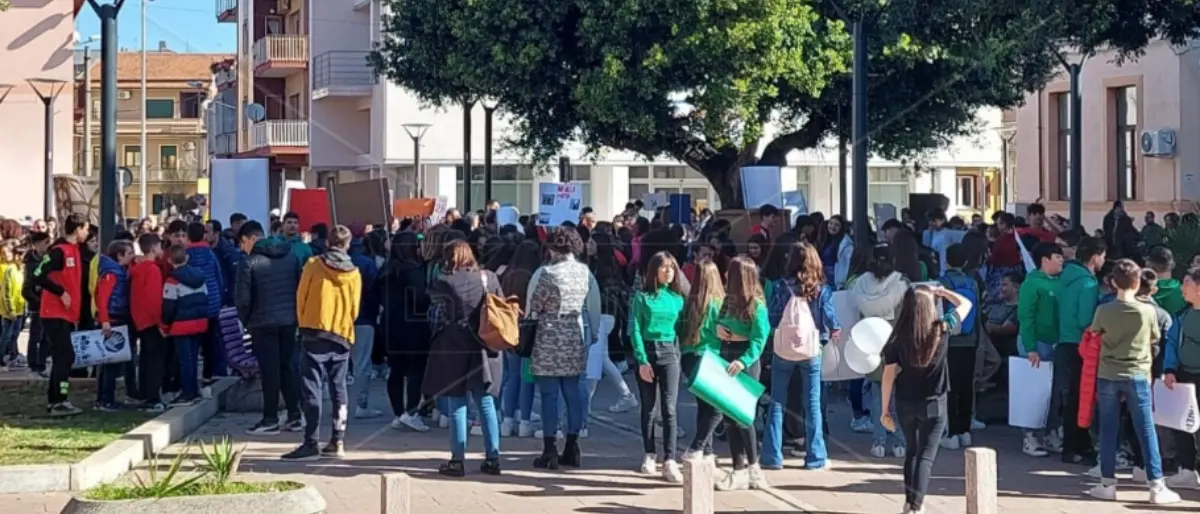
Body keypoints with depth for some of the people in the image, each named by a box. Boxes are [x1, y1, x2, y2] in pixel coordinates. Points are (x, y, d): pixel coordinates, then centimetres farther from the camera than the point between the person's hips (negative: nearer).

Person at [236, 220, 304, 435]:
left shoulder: (249, 262, -10)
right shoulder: (291, 255, 6)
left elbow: (242, 298, -11)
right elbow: (300, 287, 8)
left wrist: (246, 320, 5)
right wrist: (294, 312, 14)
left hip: (263, 322, -5)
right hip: (289, 320, 5)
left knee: (270, 371, 0)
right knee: (289, 367, 12)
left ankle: (270, 420, 4)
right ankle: (294, 417, 13)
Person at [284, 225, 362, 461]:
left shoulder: (314, 265, -3)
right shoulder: (353, 272, 4)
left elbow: (301, 299, 1)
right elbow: (354, 308, 9)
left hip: (315, 334, -3)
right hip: (342, 336, 3)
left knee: (312, 389, -5)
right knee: (339, 390, 11)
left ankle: (311, 443, -11)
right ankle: (338, 442, 11)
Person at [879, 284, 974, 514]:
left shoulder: (898, 338, -10)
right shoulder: (942, 329, -11)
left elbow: (889, 375, -7)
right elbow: (965, 304, 6)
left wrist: (884, 410, 0)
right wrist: (941, 291, 15)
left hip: (905, 404, 2)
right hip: (934, 404, -2)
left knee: (912, 451, 21)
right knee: (926, 456, 2)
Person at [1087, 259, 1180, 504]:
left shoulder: (1104, 311, -9)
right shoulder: (1147, 311, -9)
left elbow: (1095, 331, 9)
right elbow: (1154, 337, 7)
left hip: (1108, 376, 1)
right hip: (1137, 376, -1)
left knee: (1108, 430, 9)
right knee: (1146, 430, 4)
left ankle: (1107, 484, 11)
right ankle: (1157, 487, 4)